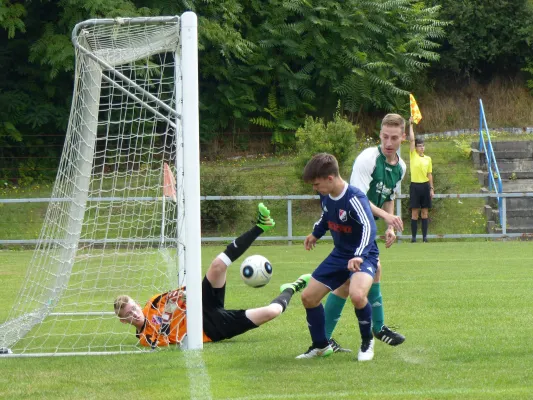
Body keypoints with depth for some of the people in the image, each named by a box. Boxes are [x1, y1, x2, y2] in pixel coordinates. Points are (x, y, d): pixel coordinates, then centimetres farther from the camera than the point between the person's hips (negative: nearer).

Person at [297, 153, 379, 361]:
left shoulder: (354, 198, -28)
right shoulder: (326, 197, -3)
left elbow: (369, 227, -40)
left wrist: (359, 256, -52)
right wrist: (315, 234, 28)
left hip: (364, 256, -8)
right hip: (339, 254, 8)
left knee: (357, 295, -35)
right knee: (308, 297, 5)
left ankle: (367, 342, -8)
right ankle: (321, 346, 25)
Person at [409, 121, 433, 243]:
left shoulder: (428, 159, 9)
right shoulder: (413, 155, 1)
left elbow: (430, 174, 12)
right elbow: (411, 139, -6)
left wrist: (431, 188, 9)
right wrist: (411, 125, -5)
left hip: (425, 186, 3)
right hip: (415, 186, -3)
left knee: (425, 212, 5)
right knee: (415, 212, -1)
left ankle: (425, 236, 8)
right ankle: (413, 236, 1)